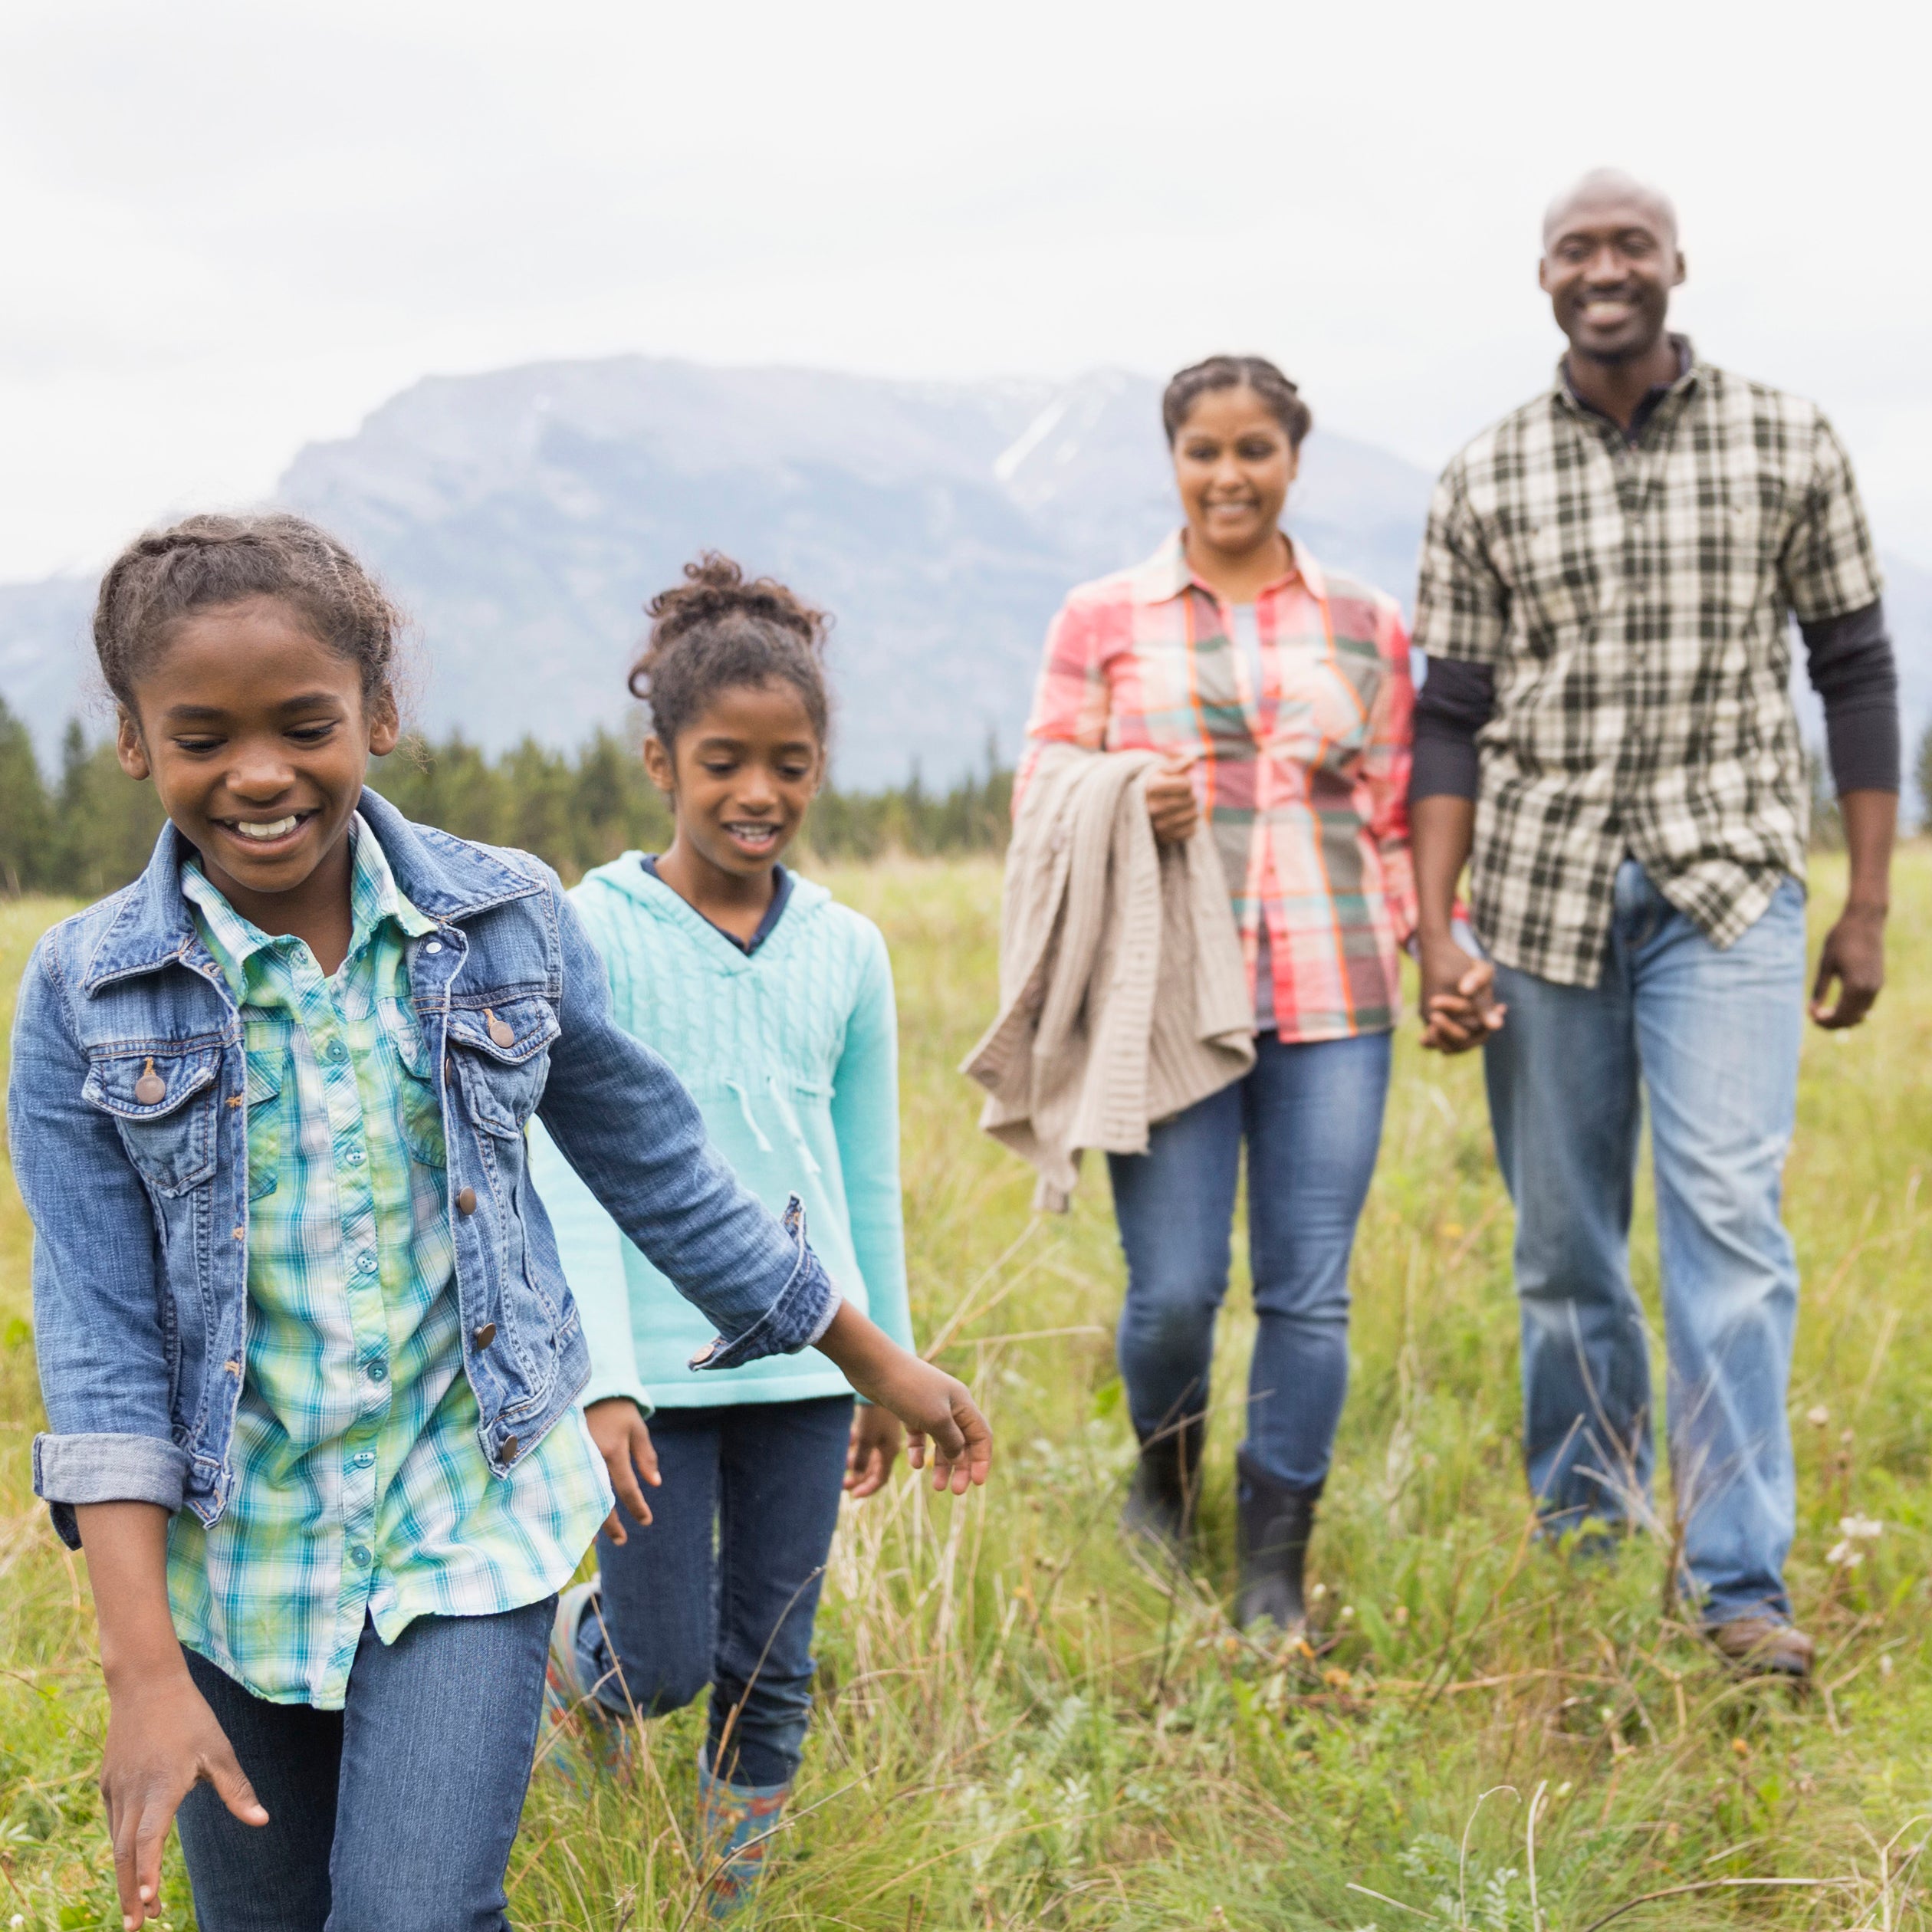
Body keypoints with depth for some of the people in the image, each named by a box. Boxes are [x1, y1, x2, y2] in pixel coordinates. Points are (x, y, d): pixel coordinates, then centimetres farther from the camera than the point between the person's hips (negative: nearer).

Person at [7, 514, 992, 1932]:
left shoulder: (505, 922, -5)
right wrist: (144, 1670, -16)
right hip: (230, 1557, 1)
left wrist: (879, 1362, 13)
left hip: (467, 1518, -1)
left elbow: (657, 1165, 7)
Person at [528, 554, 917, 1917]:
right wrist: (603, 1381, -17)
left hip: (804, 1359, 3)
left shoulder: (846, 948, 5)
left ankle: (734, 1893, 26)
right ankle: (577, 1652, 34)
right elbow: (569, 1173, -9)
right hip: (656, 1365, -3)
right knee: (666, 1665, 0)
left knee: (772, 1669, 8)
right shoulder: (596, 932, -7)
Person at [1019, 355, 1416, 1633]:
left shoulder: (1366, 626, 14)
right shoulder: (1104, 621, 8)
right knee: (1175, 1287, -3)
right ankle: (1165, 1480, 29)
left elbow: (1398, 816, 16)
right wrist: (1122, 813, -12)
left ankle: (1276, 1567, 12)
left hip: (1331, 1004, 2)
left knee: (1310, 1291, -1)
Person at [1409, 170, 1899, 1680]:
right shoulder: (1486, 482, 5)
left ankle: (1742, 1582, -8)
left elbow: (1854, 671, 7)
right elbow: (1454, 718, 5)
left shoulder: (1788, 444, 3)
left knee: (1729, 1213, -13)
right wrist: (1436, 936, -3)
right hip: (1544, 887, 2)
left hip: (1726, 884, -1)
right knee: (1562, 1247, 6)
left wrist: (1869, 905, 4)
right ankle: (1581, 1540, 22)